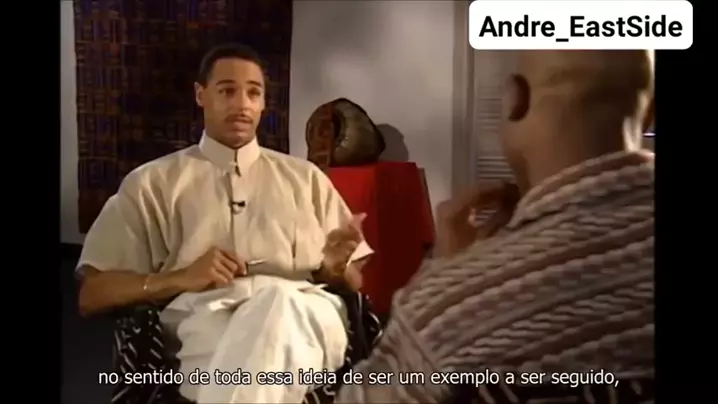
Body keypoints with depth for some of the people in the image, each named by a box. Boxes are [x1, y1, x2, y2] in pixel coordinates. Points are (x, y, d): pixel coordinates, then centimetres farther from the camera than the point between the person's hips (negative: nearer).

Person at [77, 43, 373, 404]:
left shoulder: (305, 178, 25)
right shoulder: (151, 183, 18)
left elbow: (355, 284, 25)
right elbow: (91, 295, 11)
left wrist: (335, 268, -1)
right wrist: (182, 278, -5)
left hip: (302, 311, 2)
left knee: (277, 302, -37)